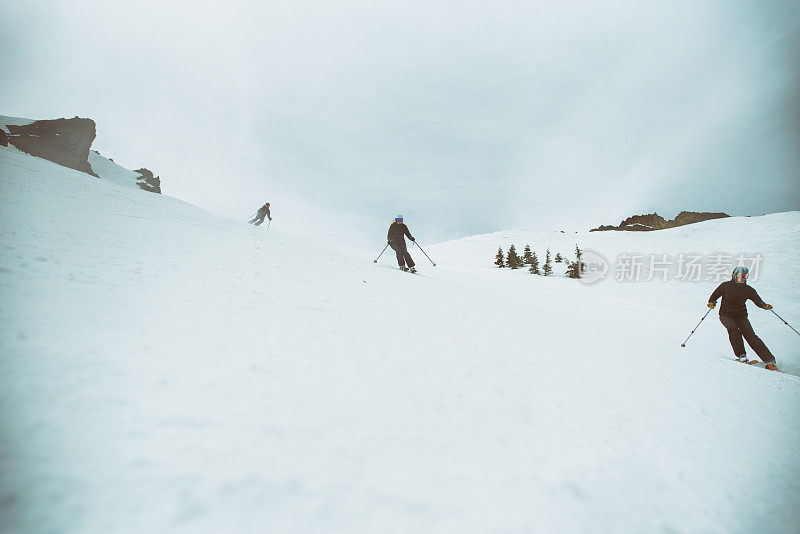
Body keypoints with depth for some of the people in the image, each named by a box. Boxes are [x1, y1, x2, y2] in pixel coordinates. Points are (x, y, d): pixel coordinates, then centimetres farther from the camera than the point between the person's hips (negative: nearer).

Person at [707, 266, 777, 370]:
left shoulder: (748, 290, 7)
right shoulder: (725, 286, 0)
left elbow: (758, 301, 0)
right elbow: (714, 296, 7)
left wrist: (765, 305, -21)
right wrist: (711, 302, -12)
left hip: (741, 316, 2)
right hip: (726, 315, -2)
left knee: (751, 336, -14)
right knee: (733, 329, -31)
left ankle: (770, 361, -11)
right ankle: (741, 356, -23)